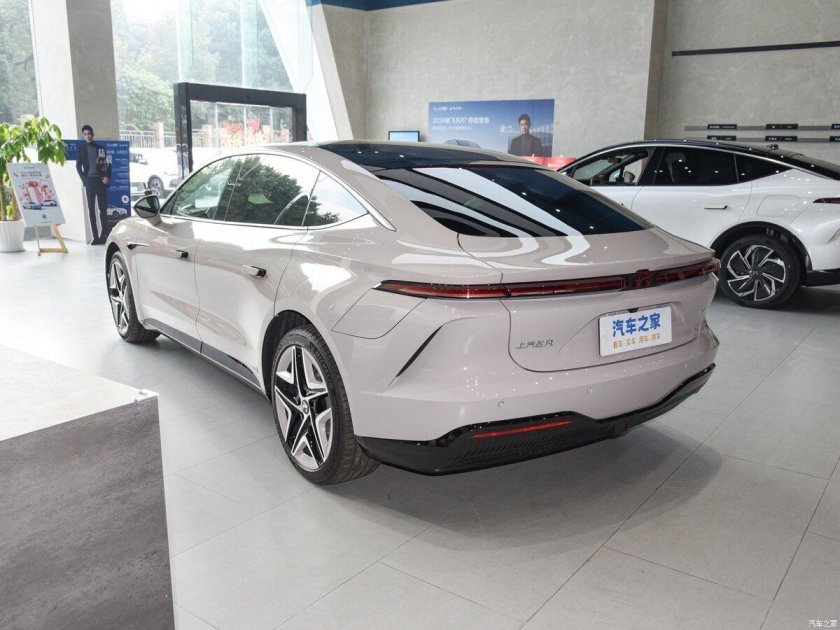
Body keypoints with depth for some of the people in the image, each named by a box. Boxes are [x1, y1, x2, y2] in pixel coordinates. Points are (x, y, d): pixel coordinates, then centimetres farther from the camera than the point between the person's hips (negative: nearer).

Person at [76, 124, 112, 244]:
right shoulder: (81, 149, 11)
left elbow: (107, 164, 10)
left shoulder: (101, 148, 12)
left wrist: (107, 177, -5)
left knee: (103, 208, -1)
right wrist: (84, 179, -4)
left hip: (101, 181, 0)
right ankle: (95, 236, -4)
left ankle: (104, 235, 3)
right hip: (89, 181, 0)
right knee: (91, 209, -3)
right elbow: (78, 166, 8)